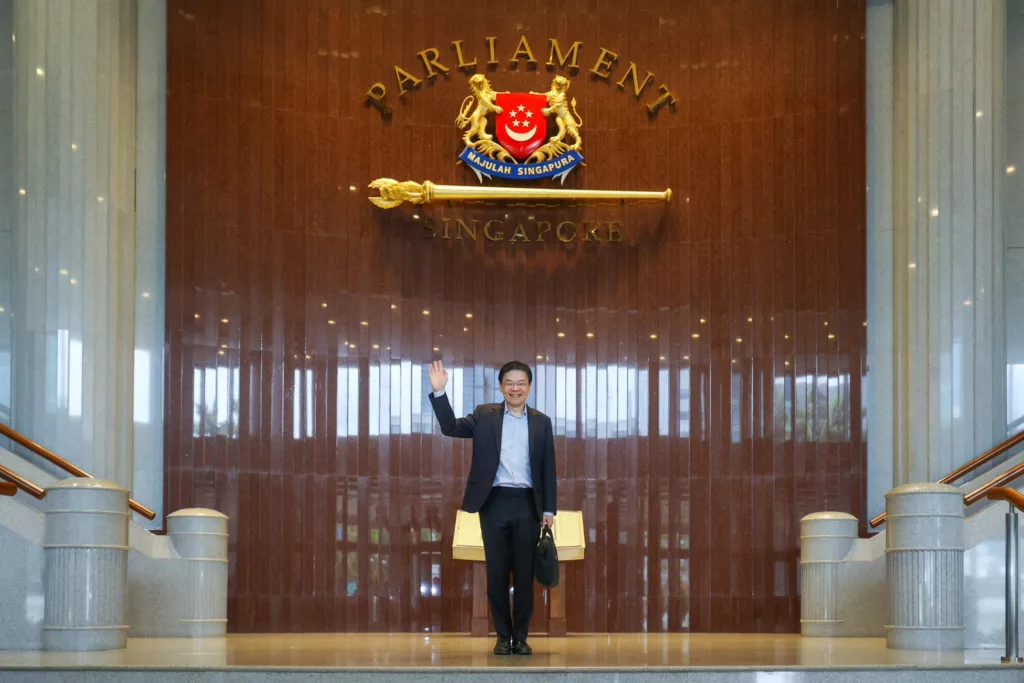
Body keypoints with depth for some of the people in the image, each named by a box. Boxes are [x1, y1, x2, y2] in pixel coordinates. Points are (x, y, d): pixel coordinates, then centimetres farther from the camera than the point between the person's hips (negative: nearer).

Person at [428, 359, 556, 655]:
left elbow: (548, 469, 7)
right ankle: (503, 636, 12)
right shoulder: (485, 415, 6)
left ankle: (521, 636, 12)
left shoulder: (541, 422, 8)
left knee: (524, 573, 3)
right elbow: (451, 427, -5)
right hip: (494, 503, 0)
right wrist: (439, 392, -18)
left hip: (527, 505, 0)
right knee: (497, 573, 4)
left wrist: (549, 509, 2)